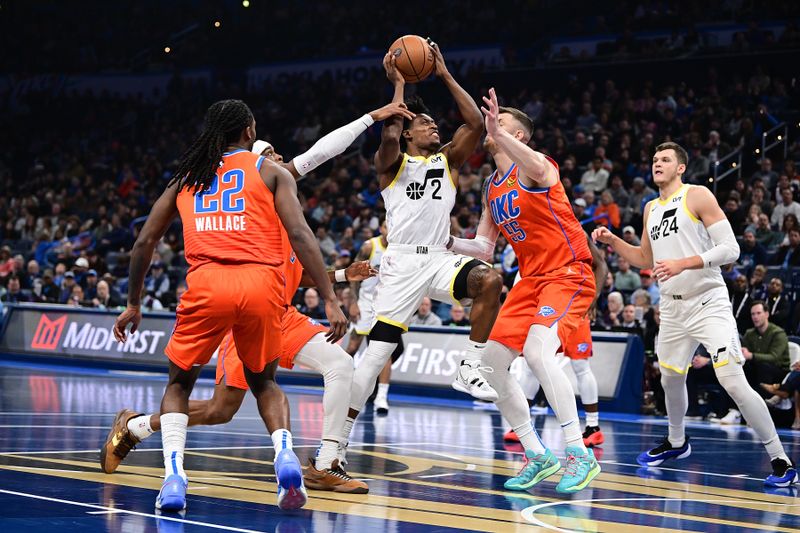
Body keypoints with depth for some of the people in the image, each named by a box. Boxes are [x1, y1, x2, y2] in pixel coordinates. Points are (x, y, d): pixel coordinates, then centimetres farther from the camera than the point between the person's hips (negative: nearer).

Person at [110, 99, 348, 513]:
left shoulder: (186, 176, 22)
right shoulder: (270, 172, 14)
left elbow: (145, 242, 21)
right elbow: (299, 235, 0)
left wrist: (133, 304, 31)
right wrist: (330, 299, -2)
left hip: (207, 283, 0)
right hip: (261, 283, 0)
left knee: (179, 383, 20)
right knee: (263, 381, 24)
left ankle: (173, 475, -2)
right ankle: (284, 452, -5)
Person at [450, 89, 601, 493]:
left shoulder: (533, 167, -9)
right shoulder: (492, 188, 16)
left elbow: (539, 169, -37)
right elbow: (484, 248, 18)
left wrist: (498, 132, -48)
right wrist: (449, 242, 1)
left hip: (567, 274, -9)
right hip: (530, 279, 9)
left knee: (537, 350, -30)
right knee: (491, 364, 2)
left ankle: (580, 455, -24)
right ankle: (537, 455, 12)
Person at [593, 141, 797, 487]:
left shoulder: (697, 196, -8)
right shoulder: (651, 209, 15)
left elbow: (730, 249, -15)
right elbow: (646, 259, 27)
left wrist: (683, 264, -24)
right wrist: (612, 241, 12)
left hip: (708, 303, -8)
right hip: (673, 308, 8)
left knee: (733, 383, -18)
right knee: (670, 378, 19)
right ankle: (676, 442, 46)